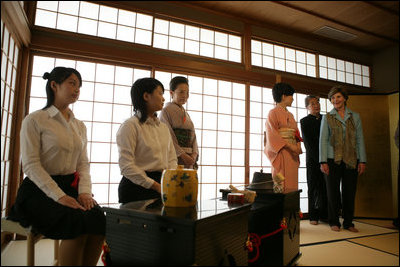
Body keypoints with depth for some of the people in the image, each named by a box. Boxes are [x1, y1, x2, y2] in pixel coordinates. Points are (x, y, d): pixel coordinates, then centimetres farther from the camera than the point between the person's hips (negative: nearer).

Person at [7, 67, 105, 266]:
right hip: (41, 190, -4)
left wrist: (84, 191, -7)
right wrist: (59, 196, -20)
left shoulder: (80, 126, 15)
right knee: (77, 222, -31)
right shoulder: (34, 120, -2)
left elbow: (83, 163, 12)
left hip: (72, 187, 5)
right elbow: (31, 165, -10)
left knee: (99, 218, -24)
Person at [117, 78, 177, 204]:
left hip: (162, 186, 5)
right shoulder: (130, 125, -7)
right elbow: (126, 166, -14)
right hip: (137, 187, -5)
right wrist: (156, 186, -17)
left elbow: (172, 159, 13)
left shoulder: (164, 127, 15)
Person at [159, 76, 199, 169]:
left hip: (189, 158, 6)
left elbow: (193, 136, 13)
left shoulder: (186, 114, 18)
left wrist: (194, 154, -4)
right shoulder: (166, 111, -2)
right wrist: (183, 155, -16)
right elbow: (168, 137, -11)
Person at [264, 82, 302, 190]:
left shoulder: (290, 115, 20)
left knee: (292, 183, 6)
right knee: (281, 185, -7)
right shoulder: (273, 113, -4)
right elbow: (272, 135, -13)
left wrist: (298, 147, 0)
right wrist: (289, 145, -18)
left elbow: (296, 133, 19)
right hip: (281, 153, -7)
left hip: (292, 154, 7)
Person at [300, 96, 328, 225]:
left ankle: (324, 214, 15)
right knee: (313, 187, 2)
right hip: (313, 159, -3)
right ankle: (313, 216, 9)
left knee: (326, 187, 4)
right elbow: (308, 142, -5)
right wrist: (318, 159, -11)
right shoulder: (304, 121, 2)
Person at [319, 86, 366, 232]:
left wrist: (362, 160, 2)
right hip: (333, 160, -1)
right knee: (333, 191, 3)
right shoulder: (327, 117, 5)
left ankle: (348, 222, 20)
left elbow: (360, 139, 8)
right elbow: (323, 140, 0)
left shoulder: (355, 116, 10)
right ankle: (334, 222, 17)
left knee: (350, 191, 6)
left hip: (351, 160, 2)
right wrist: (323, 162, -7)